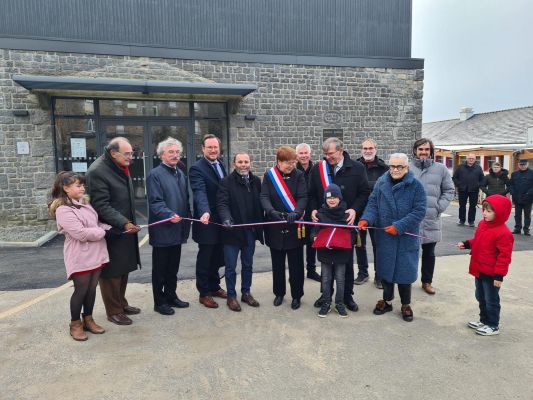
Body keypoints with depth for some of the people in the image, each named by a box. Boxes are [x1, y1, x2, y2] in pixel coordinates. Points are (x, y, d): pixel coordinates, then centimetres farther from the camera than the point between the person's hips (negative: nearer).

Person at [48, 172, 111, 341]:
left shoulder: (85, 203, 11)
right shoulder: (63, 210, -16)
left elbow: (97, 223, 18)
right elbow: (81, 233, -23)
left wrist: (109, 227, -2)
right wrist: (102, 232, -13)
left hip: (96, 254, 7)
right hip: (80, 257, -7)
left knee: (92, 288, 15)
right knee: (81, 290, 5)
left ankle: (88, 319, 30)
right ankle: (75, 324, 23)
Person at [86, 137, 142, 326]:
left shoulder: (121, 167, 10)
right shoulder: (97, 171, -19)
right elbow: (101, 206, -21)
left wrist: (129, 222, 16)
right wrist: (123, 223, -26)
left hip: (125, 228, 9)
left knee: (124, 269, 18)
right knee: (111, 272, 5)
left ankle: (121, 303, 34)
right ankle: (114, 311, 19)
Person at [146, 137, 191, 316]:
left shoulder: (181, 174, 13)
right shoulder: (155, 174, -10)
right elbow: (155, 202, -18)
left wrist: (187, 221, 12)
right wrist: (169, 215, -32)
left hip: (178, 229, 7)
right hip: (162, 230, -7)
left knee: (173, 267, 17)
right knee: (160, 268, 7)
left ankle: (171, 296, 31)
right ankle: (159, 302, 19)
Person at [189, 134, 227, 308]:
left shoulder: (221, 164, 9)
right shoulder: (197, 169, -16)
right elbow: (200, 192, -31)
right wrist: (205, 212, -48)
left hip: (221, 220, 7)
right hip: (207, 221, -7)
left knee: (217, 257, 17)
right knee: (204, 259, 7)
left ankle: (214, 287, 33)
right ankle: (204, 293, 20)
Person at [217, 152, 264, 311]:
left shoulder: (256, 181, 6)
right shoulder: (227, 182, -8)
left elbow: (260, 203, 8)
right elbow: (222, 203, -16)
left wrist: (260, 225, 4)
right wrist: (226, 218, -34)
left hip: (250, 231, 4)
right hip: (233, 230, -4)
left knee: (248, 264, 17)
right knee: (230, 266, 6)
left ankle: (246, 293, 33)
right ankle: (231, 296, 22)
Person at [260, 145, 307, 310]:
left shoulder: (298, 175, -2)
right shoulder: (269, 175, -1)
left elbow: (303, 197, -12)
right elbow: (264, 197, -9)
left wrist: (296, 213, -31)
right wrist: (272, 212, -29)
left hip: (294, 228, -1)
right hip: (275, 227, 1)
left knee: (296, 264, 6)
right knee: (277, 264, 14)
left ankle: (297, 295, 23)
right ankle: (279, 293, 31)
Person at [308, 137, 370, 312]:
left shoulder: (357, 168, -5)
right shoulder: (317, 168, 0)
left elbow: (364, 192, -2)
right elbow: (312, 194, 7)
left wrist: (355, 209, -16)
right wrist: (314, 209, -9)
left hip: (347, 221, -1)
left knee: (347, 261, 10)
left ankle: (347, 295, 25)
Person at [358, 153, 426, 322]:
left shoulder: (415, 185, -8)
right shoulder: (381, 183, 2)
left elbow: (419, 211, -12)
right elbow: (373, 204, 2)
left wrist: (399, 226, -19)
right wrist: (366, 219, -17)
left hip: (406, 238, -3)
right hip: (384, 237, 3)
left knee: (404, 271, 7)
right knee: (385, 269, 13)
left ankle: (406, 305, 28)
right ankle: (386, 300, 33)